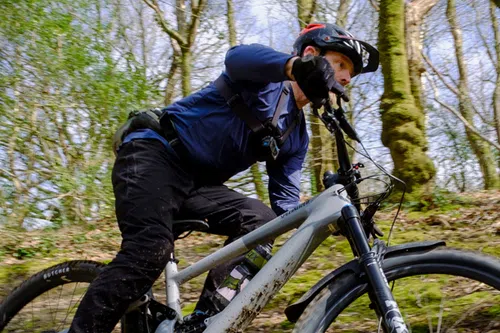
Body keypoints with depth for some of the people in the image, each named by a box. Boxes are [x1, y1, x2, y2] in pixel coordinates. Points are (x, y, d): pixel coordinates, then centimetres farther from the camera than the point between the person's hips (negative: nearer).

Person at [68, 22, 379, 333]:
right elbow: (238, 56, -32)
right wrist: (296, 65, -54)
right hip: (153, 154, -7)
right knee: (151, 249, -30)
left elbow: (286, 202, 10)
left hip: (198, 183, 7)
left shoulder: (297, 136, 14)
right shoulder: (267, 76, -6)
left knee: (261, 221, -17)